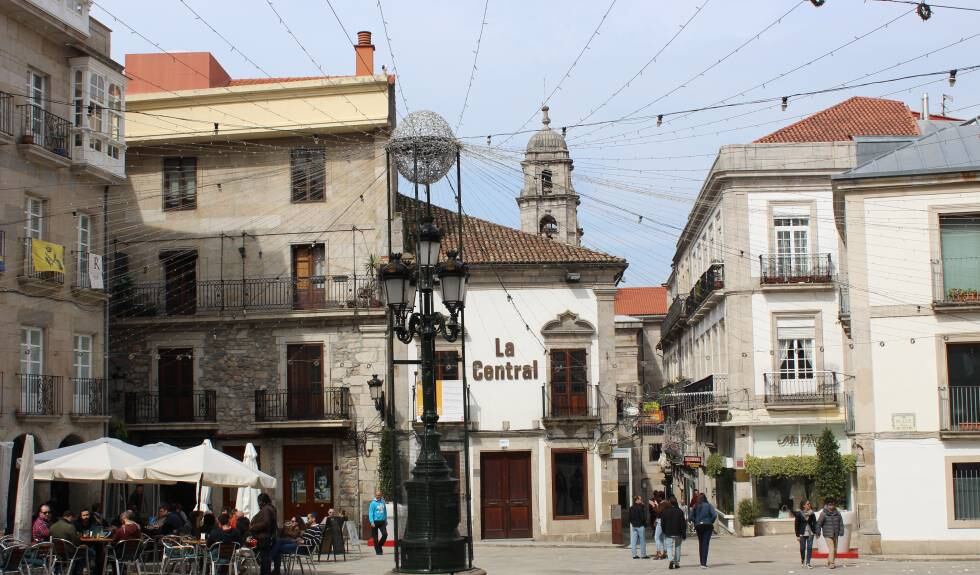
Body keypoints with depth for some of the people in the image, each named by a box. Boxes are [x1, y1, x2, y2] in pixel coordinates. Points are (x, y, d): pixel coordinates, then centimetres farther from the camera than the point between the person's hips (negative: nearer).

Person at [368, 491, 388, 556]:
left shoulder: (383, 502, 8)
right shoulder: (373, 503, -7)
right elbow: (370, 513, -9)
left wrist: (386, 520, 17)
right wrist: (372, 522, -17)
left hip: (382, 521, 4)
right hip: (375, 522, -4)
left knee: (385, 534, -8)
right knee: (375, 537, 1)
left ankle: (380, 546, 15)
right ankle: (378, 551, 9)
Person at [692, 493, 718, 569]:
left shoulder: (696, 506, 2)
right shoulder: (709, 505, -4)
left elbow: (691, 516, -5)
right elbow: (714, 515, -12)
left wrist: (696, 523, 6)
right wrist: (711, 522, 1)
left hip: (698, 526, 2)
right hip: (708, 526, -2)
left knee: (700, 544, 15)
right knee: (705, 544, -5)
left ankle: (702, 562, 17)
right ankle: (704, 563, -14)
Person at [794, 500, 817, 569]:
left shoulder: (812, 513, 3)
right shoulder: (799, 513, -4)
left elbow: (814, 523, 8)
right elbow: (797, 524, -3)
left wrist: (815, 532, -1)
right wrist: (797, 535, -6)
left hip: (810, 533, 2)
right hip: (802, 533, -1)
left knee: (809, 548, -6)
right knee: (802, 548, 5)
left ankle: (808, 563, -5)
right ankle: (802, 561, 26)